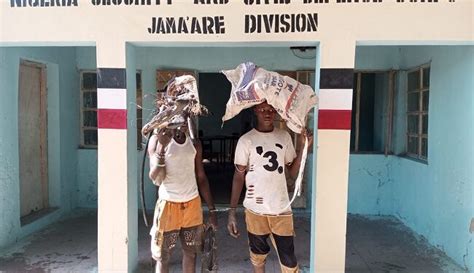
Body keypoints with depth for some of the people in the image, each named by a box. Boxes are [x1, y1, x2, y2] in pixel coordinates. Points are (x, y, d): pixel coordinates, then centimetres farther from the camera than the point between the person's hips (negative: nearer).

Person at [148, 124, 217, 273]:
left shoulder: (195, 143, 3)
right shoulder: (157, 139, -9)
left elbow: (201, 178, 8)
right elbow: (156, 180, -17)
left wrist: (212, 209, 7)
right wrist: (161, 146, -28)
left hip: (193, 204, 4)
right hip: (168, 205, -4)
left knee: (191, 252, 15)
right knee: (163, 256, 8)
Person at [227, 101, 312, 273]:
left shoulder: (284, 137, 3)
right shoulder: (246, 140, -6)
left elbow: (293, 172, 7)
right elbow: (238, 177, -4)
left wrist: (303, 147, -6)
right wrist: (232, 212, -9)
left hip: (282, 209, 2)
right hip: (255, 210, -2)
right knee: (258, 254, 17)